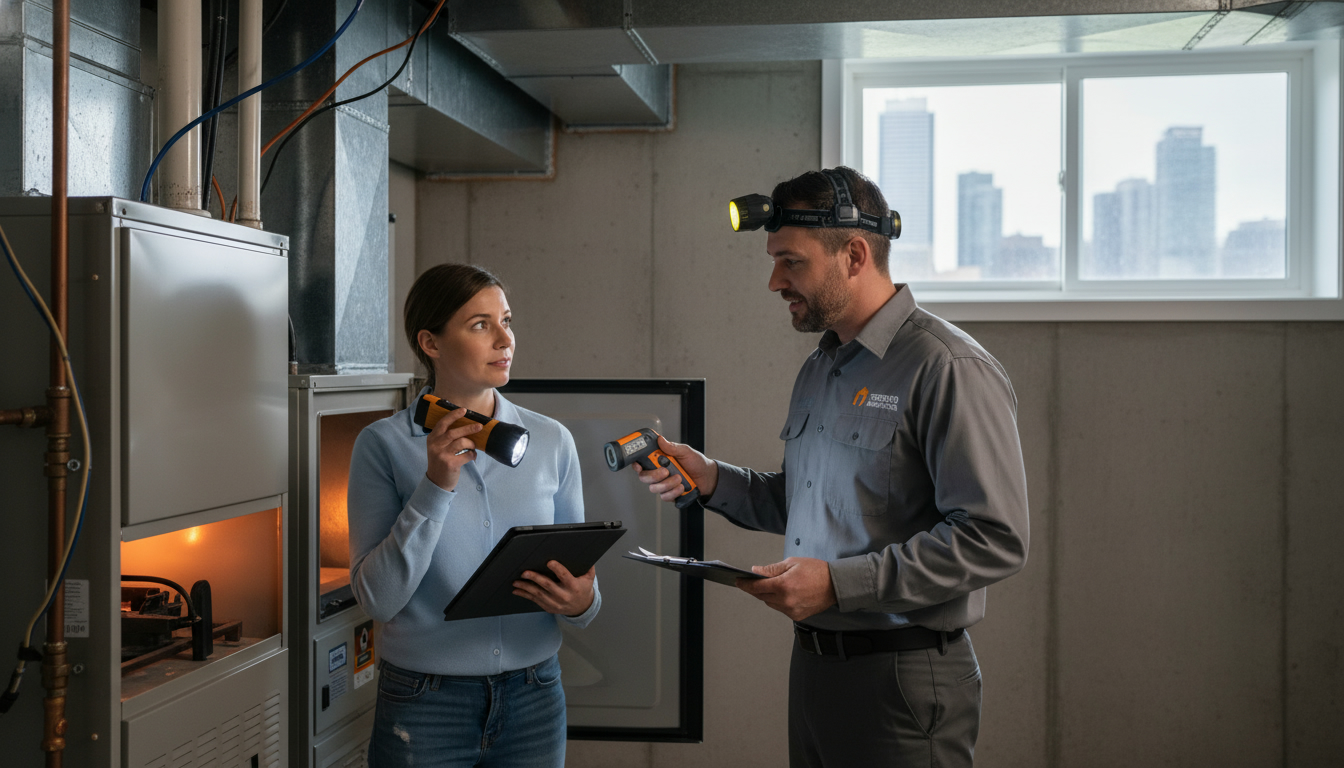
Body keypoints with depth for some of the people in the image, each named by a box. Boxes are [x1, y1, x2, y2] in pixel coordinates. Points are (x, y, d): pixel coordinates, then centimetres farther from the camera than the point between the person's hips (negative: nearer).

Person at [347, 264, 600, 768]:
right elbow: (377, 599, -13)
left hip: (534, 700, 3)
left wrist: (581, 602, -16)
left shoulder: (552, 442, 1)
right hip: (424, 706, -2)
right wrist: (436, 486, -21)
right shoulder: (384, 444, -7)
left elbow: (578, 579, 6)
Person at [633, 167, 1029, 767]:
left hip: (902, 674, -8)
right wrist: (712, 480, 5)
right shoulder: (818, 370, 13)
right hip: (811, 665, 8)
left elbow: (993, 539, -22)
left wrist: (841, 582, -24)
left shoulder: (948, 369, -16)